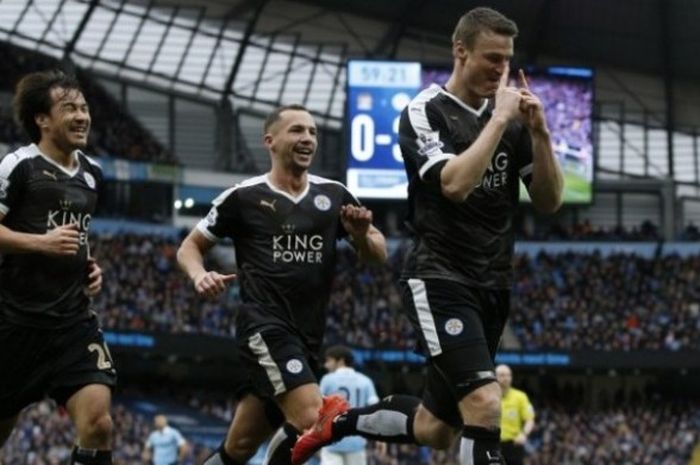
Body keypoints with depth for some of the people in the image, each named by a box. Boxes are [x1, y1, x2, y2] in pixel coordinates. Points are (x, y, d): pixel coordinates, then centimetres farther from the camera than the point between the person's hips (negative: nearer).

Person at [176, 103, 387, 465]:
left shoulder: (334, 196, 10)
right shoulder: (243, 197, -1)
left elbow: (378, 255, 15)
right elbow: (189, 247, 9)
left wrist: (361, 236, -8)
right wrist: (200, 276, -13)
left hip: (307, 337, 5)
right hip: (265, 328, -5)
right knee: (312, 420, -25)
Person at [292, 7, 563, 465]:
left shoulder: (510, 118, 8)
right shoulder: (425, 112, -9)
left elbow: (549, 201, 5)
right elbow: (455, 183, -24)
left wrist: (539, 132, -8)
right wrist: (499, 120, -19)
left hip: (493, 287, 7)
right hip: (440, 281, -7)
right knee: (485, 404, -25)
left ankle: (338, 424, 36)